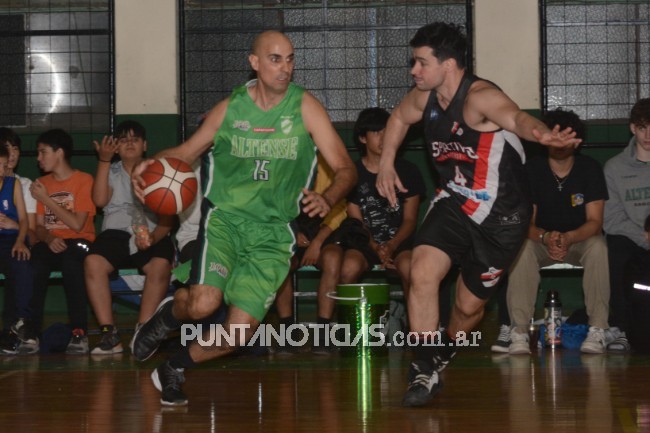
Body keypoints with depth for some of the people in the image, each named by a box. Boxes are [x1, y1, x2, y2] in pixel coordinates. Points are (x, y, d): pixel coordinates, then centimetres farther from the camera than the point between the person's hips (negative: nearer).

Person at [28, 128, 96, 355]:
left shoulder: (84, 180, -2)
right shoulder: (42, 183, 14)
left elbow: (77, 224, -11)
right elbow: (39, 226, 10)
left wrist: (46, 199, -10)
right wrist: (49, 238, -14)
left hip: (78, 243, -4)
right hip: (52, 243, 4)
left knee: (71, 262, -39)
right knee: (33, 262, -32)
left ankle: (79, 332, -33)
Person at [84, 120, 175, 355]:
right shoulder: (112, 172, 18)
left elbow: (167, 218, 3)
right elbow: (99, 200, -3)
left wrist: (152, 237, -19)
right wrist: (103, 160, -7)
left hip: (151, 235, -1)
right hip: (116, 233, 1)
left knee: (160, 265, -36)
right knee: (92, 262, -32)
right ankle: (109, 334, -31)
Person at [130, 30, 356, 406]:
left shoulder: (304, 107, -5)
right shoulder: (231, 108, -1)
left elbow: (346, 168, -8)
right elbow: (187, 152, 13)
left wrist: (328, 198, -30)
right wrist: (153, 164, -8)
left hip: (273, 231, 1)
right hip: (224, 216, -1)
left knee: (240, 331, -6)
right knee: (204, 303, -26)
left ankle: (176, 368, 22)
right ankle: (167, 315, 11)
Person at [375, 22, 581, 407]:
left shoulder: (479, 97, -27)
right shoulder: (425, 98, -3)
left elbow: (516, 117, -50)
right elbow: (400, 117, 22)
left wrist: (541, 133, -71)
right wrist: (386, 164, 14)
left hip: (501, 216, -5)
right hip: (454, 203, 5)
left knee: (470, 306, 7)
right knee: (423, 273, -19)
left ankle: (442, 356, 40)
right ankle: (425, 372, -8)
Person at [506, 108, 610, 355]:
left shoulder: (590, 169, -8)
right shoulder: (532, 170, -7)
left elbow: (594, 222, -13)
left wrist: (568, 238, -35)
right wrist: (546, 238, -35)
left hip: (580, 240, 0)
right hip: (542, 241, 0)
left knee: (598, 246, -34)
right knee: (522, 247, -33)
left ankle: (598, 330, -34)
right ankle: (519, 332, -36)